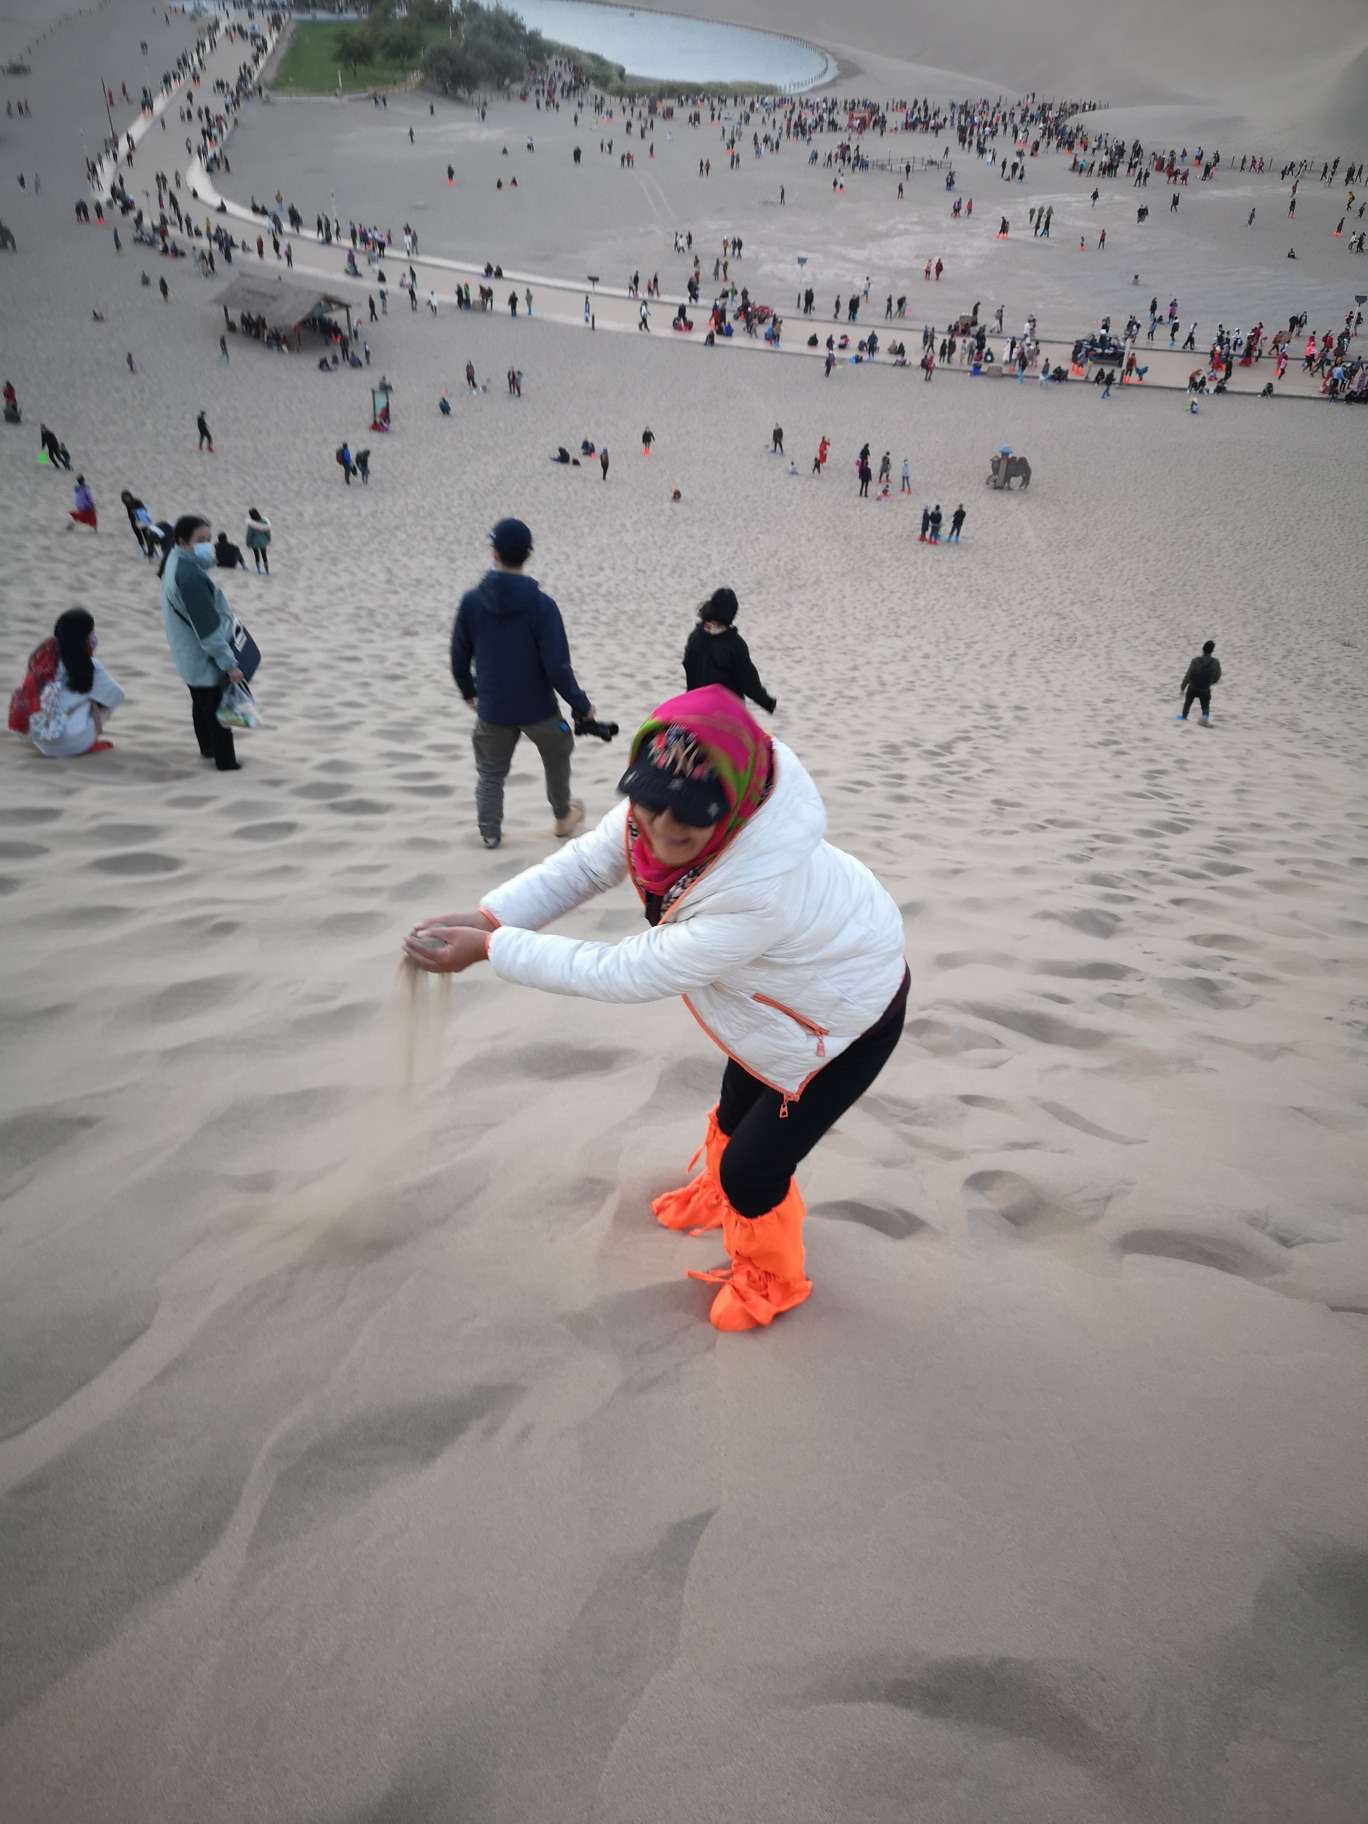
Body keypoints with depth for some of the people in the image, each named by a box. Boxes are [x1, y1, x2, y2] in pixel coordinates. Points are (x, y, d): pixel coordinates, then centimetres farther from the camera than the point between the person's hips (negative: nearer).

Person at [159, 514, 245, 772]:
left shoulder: (176, 562, 2)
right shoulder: (190, 576, -28)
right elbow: (207, 627, -28)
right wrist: (229, 663, -26)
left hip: (190, 655, 10)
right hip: (205, 658, -10)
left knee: (202, 703, 24)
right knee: (218, 708, 3)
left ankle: (208, 748, 39)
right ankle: (225, 760, 13)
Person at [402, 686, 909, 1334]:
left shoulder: (759, 892, -47)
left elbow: (629, 973, -37)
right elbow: (587, 862, -13)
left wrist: (489, 950, -32)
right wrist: (487, 917, -27)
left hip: (850, 1021, -7)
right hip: (784, 991, 8)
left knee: (753, 1169, 1)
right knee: (735, 1113, 28)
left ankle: (771, 1279, 34)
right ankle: (719, 1197, 61)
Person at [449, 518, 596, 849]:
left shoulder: (471, 601, -8)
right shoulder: (541, 604, -17)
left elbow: (458, 657, 1)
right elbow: (557, 666, -19)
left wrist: (469, 691, 20)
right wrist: (581, 705, -7)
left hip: (492, 709, 1)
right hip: (538, 707, -1)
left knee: (490, 772, 21)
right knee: (557, 758, 26)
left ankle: (489, 832, 19)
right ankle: (563, 817, 42)